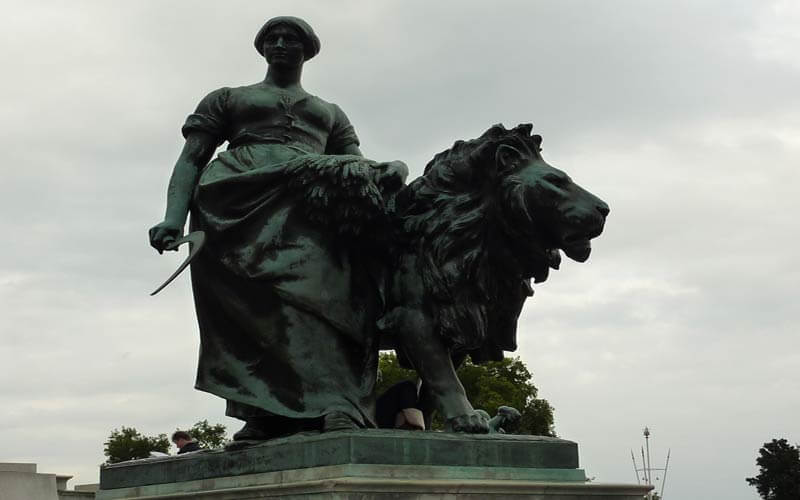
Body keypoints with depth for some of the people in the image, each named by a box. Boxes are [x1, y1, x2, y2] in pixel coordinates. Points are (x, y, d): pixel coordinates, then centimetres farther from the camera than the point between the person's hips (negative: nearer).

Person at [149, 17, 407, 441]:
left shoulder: (331, 114, 37)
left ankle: (336, 407, -44)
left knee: (323, 279, -31)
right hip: (240, 197, -1)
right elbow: (191, 158, 17)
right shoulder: (227, 99, 30)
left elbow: (358, 166, 21)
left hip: (313, 201, 1)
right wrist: (173, 216, -3)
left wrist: (388, 172, -5)